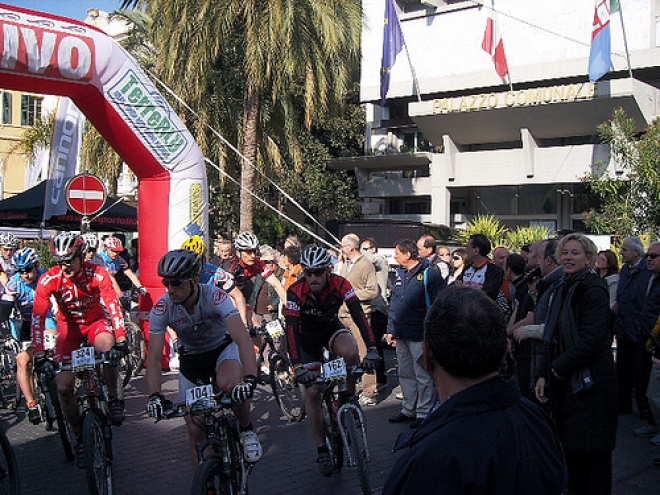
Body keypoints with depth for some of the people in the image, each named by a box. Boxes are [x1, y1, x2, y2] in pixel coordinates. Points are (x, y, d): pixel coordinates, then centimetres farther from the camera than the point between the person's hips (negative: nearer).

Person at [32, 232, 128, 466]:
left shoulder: (97, 274, -24)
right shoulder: (48, 280, -22)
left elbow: (113, 305, -30)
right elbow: (38, 316, -22)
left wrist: (121, 340, -40)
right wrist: (38, 353, -29)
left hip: (96, 321, -2)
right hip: (69, 326, 2)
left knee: (107, 345, -38)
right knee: (63, 387, -8)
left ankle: (113, 399, -14)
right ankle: (79, 436, 14)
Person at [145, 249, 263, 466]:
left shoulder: (215, 297, -31)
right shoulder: (162, 309, -24)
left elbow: (243, 338, -42)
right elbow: (153, 359, -24)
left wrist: (249, 378, -57)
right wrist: (154, 395, -41)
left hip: (223, 348, -2)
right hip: (191, 357, 3)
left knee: (228, 384, -37)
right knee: (195, 430, -1)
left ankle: (247, 429, -8)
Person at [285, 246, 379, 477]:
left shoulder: (340, 284, -26)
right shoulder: (296, 292, -29)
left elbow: (358, 315, -32)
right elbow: (291, 329, -34)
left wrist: (371, 349, -44)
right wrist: (298, 367, -45)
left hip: (332, 329, 0)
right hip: (307, 338, 0)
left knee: (350, 352, -34)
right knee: (312, 391, -5)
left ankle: (349, 396, -6)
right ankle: (321, 449, 10)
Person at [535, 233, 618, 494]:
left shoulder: (593, 289, -13)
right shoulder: (563, 288, 13)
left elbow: (592, 339, -21)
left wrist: (561, 367, -12)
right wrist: (543, 374, 8)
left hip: (590, 382, -8)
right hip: (565, 382, 8)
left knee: (591, 449, 0)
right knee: (570, 445, 14)